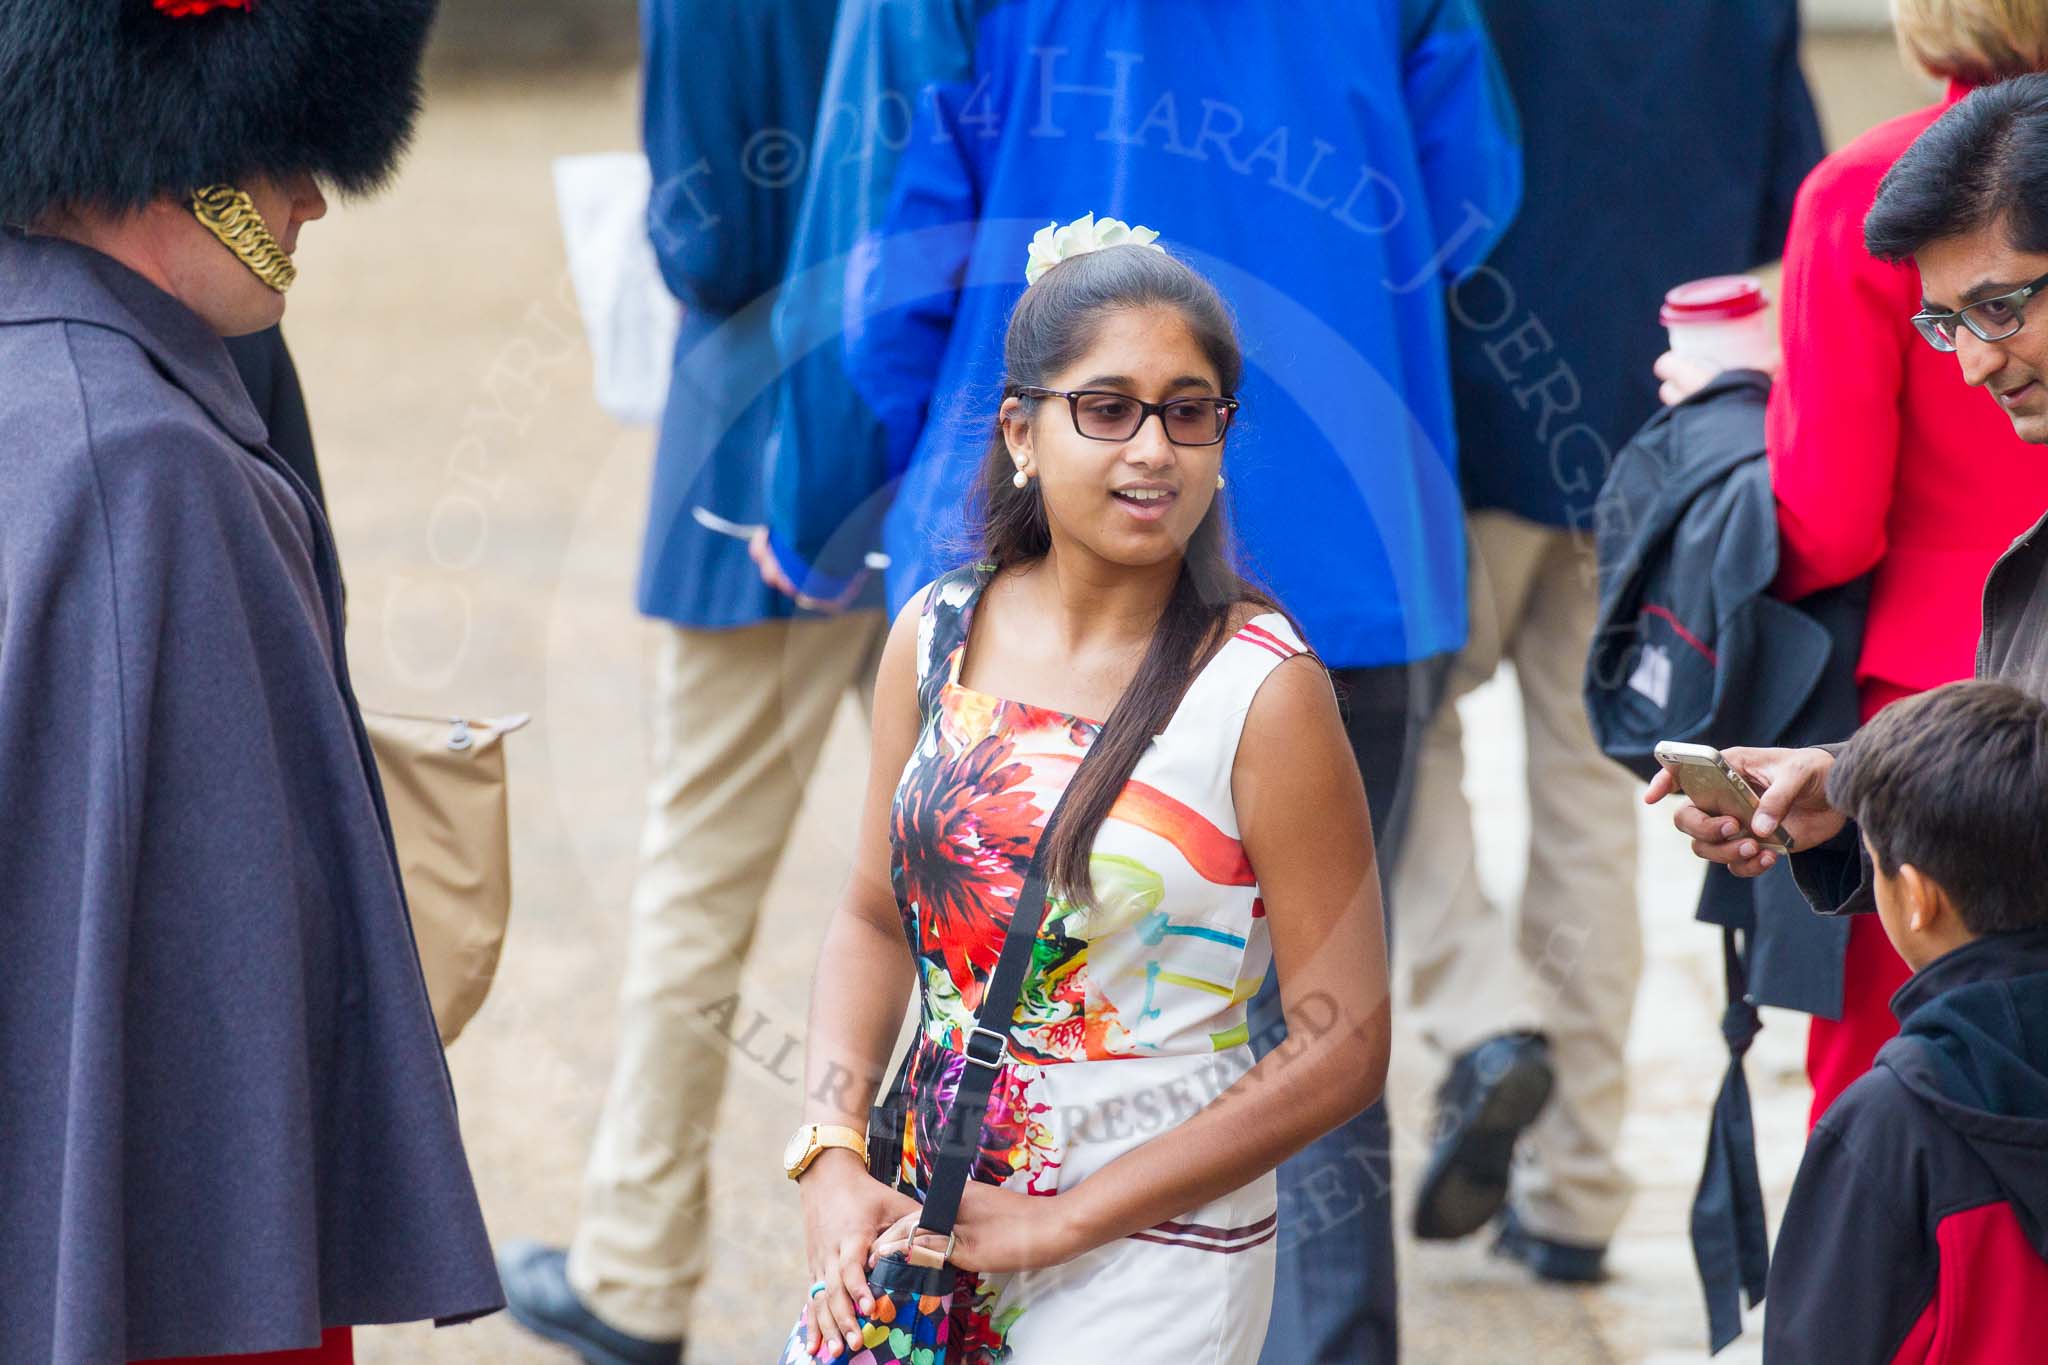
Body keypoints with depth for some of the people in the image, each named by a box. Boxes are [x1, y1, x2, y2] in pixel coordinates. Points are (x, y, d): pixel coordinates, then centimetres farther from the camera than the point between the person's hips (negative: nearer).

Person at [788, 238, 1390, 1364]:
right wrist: (832, 1161, -5)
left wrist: (1054, 1225, -15)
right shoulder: (937, 635, 0)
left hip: (1150, 1260, -4)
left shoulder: (1262, 690, -14)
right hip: (920, 1215, 4)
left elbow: (1341, 1050, -14)